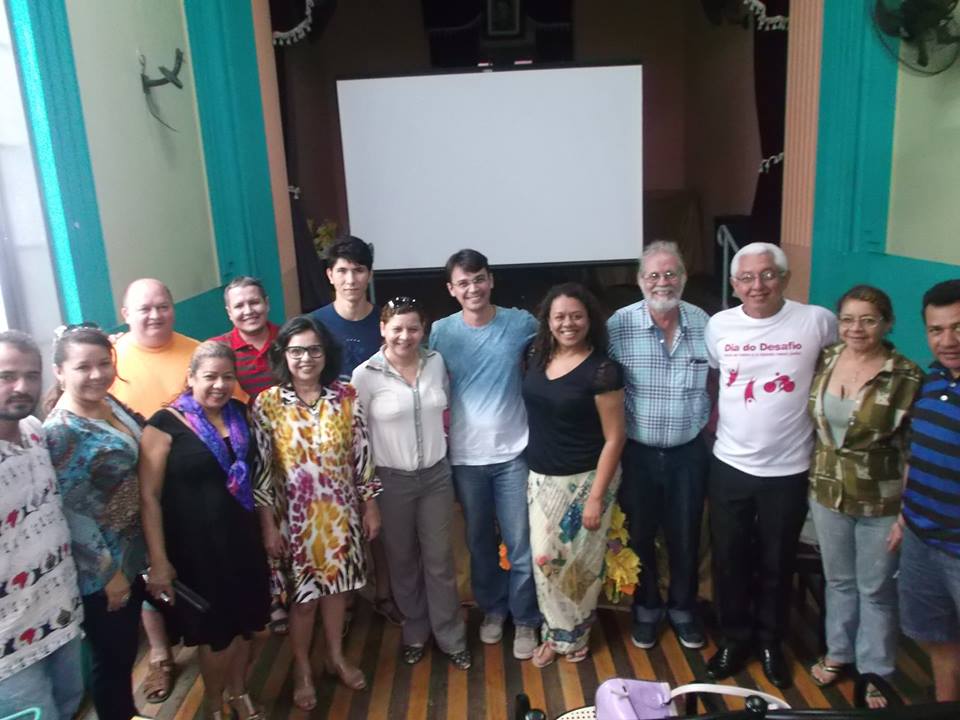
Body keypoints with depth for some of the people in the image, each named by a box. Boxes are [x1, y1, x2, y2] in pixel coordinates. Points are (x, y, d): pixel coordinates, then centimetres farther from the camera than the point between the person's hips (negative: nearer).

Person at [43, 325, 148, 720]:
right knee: (112, 658, 12)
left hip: (133, 554, 8)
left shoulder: (112, 404, 1)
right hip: (99, 570, -8)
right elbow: (73, 514, -22)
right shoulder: (60, 432, -23)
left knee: (126, 649, 25)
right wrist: (109, 572, -16)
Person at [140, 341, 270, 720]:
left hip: (242, 536, 5)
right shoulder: (165, 424, -15)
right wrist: (158, 560, -17)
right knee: (215, 629, 9)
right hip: (195, 545, -5)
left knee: (244, 621, 18)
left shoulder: (240, 413, 2)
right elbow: (149, 496, -15)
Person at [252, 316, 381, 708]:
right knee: (303, 594, 11)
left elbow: (362, 455, 1)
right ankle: (302, 670, 35)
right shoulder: (267, 403, -11)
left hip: (340, 513, 2)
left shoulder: (346, 396, -5)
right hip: (294, 516, -2)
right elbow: (261, 468, -9)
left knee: (335, 584, 18)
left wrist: (370, 506, 3)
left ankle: (336, 657, 41)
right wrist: (268, 525, -9)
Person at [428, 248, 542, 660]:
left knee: (521, 545, 6)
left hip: (514, 453, -1)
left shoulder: (522, 324, -6)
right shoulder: (441, 332, -4)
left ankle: (525, 620, 26)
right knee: (480, 542, 16)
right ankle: (493, 609, 38)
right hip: (465, 457, 1)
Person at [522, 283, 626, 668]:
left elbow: (614, 438, -15)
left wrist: (597, 497, -16)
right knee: (545, 559, 10)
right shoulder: (536, 355, 0)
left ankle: (576, 633, 34)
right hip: (541, 478, 5)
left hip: (585, 480, -5)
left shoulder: (602, 370, -16)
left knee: (580, 561, 10)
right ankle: (556, 632, 31)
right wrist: (534, 472, 9)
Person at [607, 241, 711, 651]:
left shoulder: (703, 323, -4)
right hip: (636, 453, -1)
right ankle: (646, 609, 38)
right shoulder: (619, 326, -12)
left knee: (685, 538, 16)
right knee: (639, 537, 15)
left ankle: (683, 609, 40)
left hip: (688, 452, 2)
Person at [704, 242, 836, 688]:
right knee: (729, 560, 13)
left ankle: (770, 642, 38)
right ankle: (734, 638, 35)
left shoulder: (817, 321, -10)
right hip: (729, 466, 2)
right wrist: (717, 426, 7)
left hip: (788, 470, -1)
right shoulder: (718, 326, -3)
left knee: (777, 563, 15)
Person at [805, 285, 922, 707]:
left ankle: (875, 672, 34)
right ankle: (839, 653, 42)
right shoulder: (824, 361, -3)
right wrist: (813, 479, 9)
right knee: (839, 581, 21)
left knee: (876, 589, 14)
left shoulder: (906, 377, -16)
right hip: (827, 494, 4)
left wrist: (908, 510, -11)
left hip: (881, 503, -4)